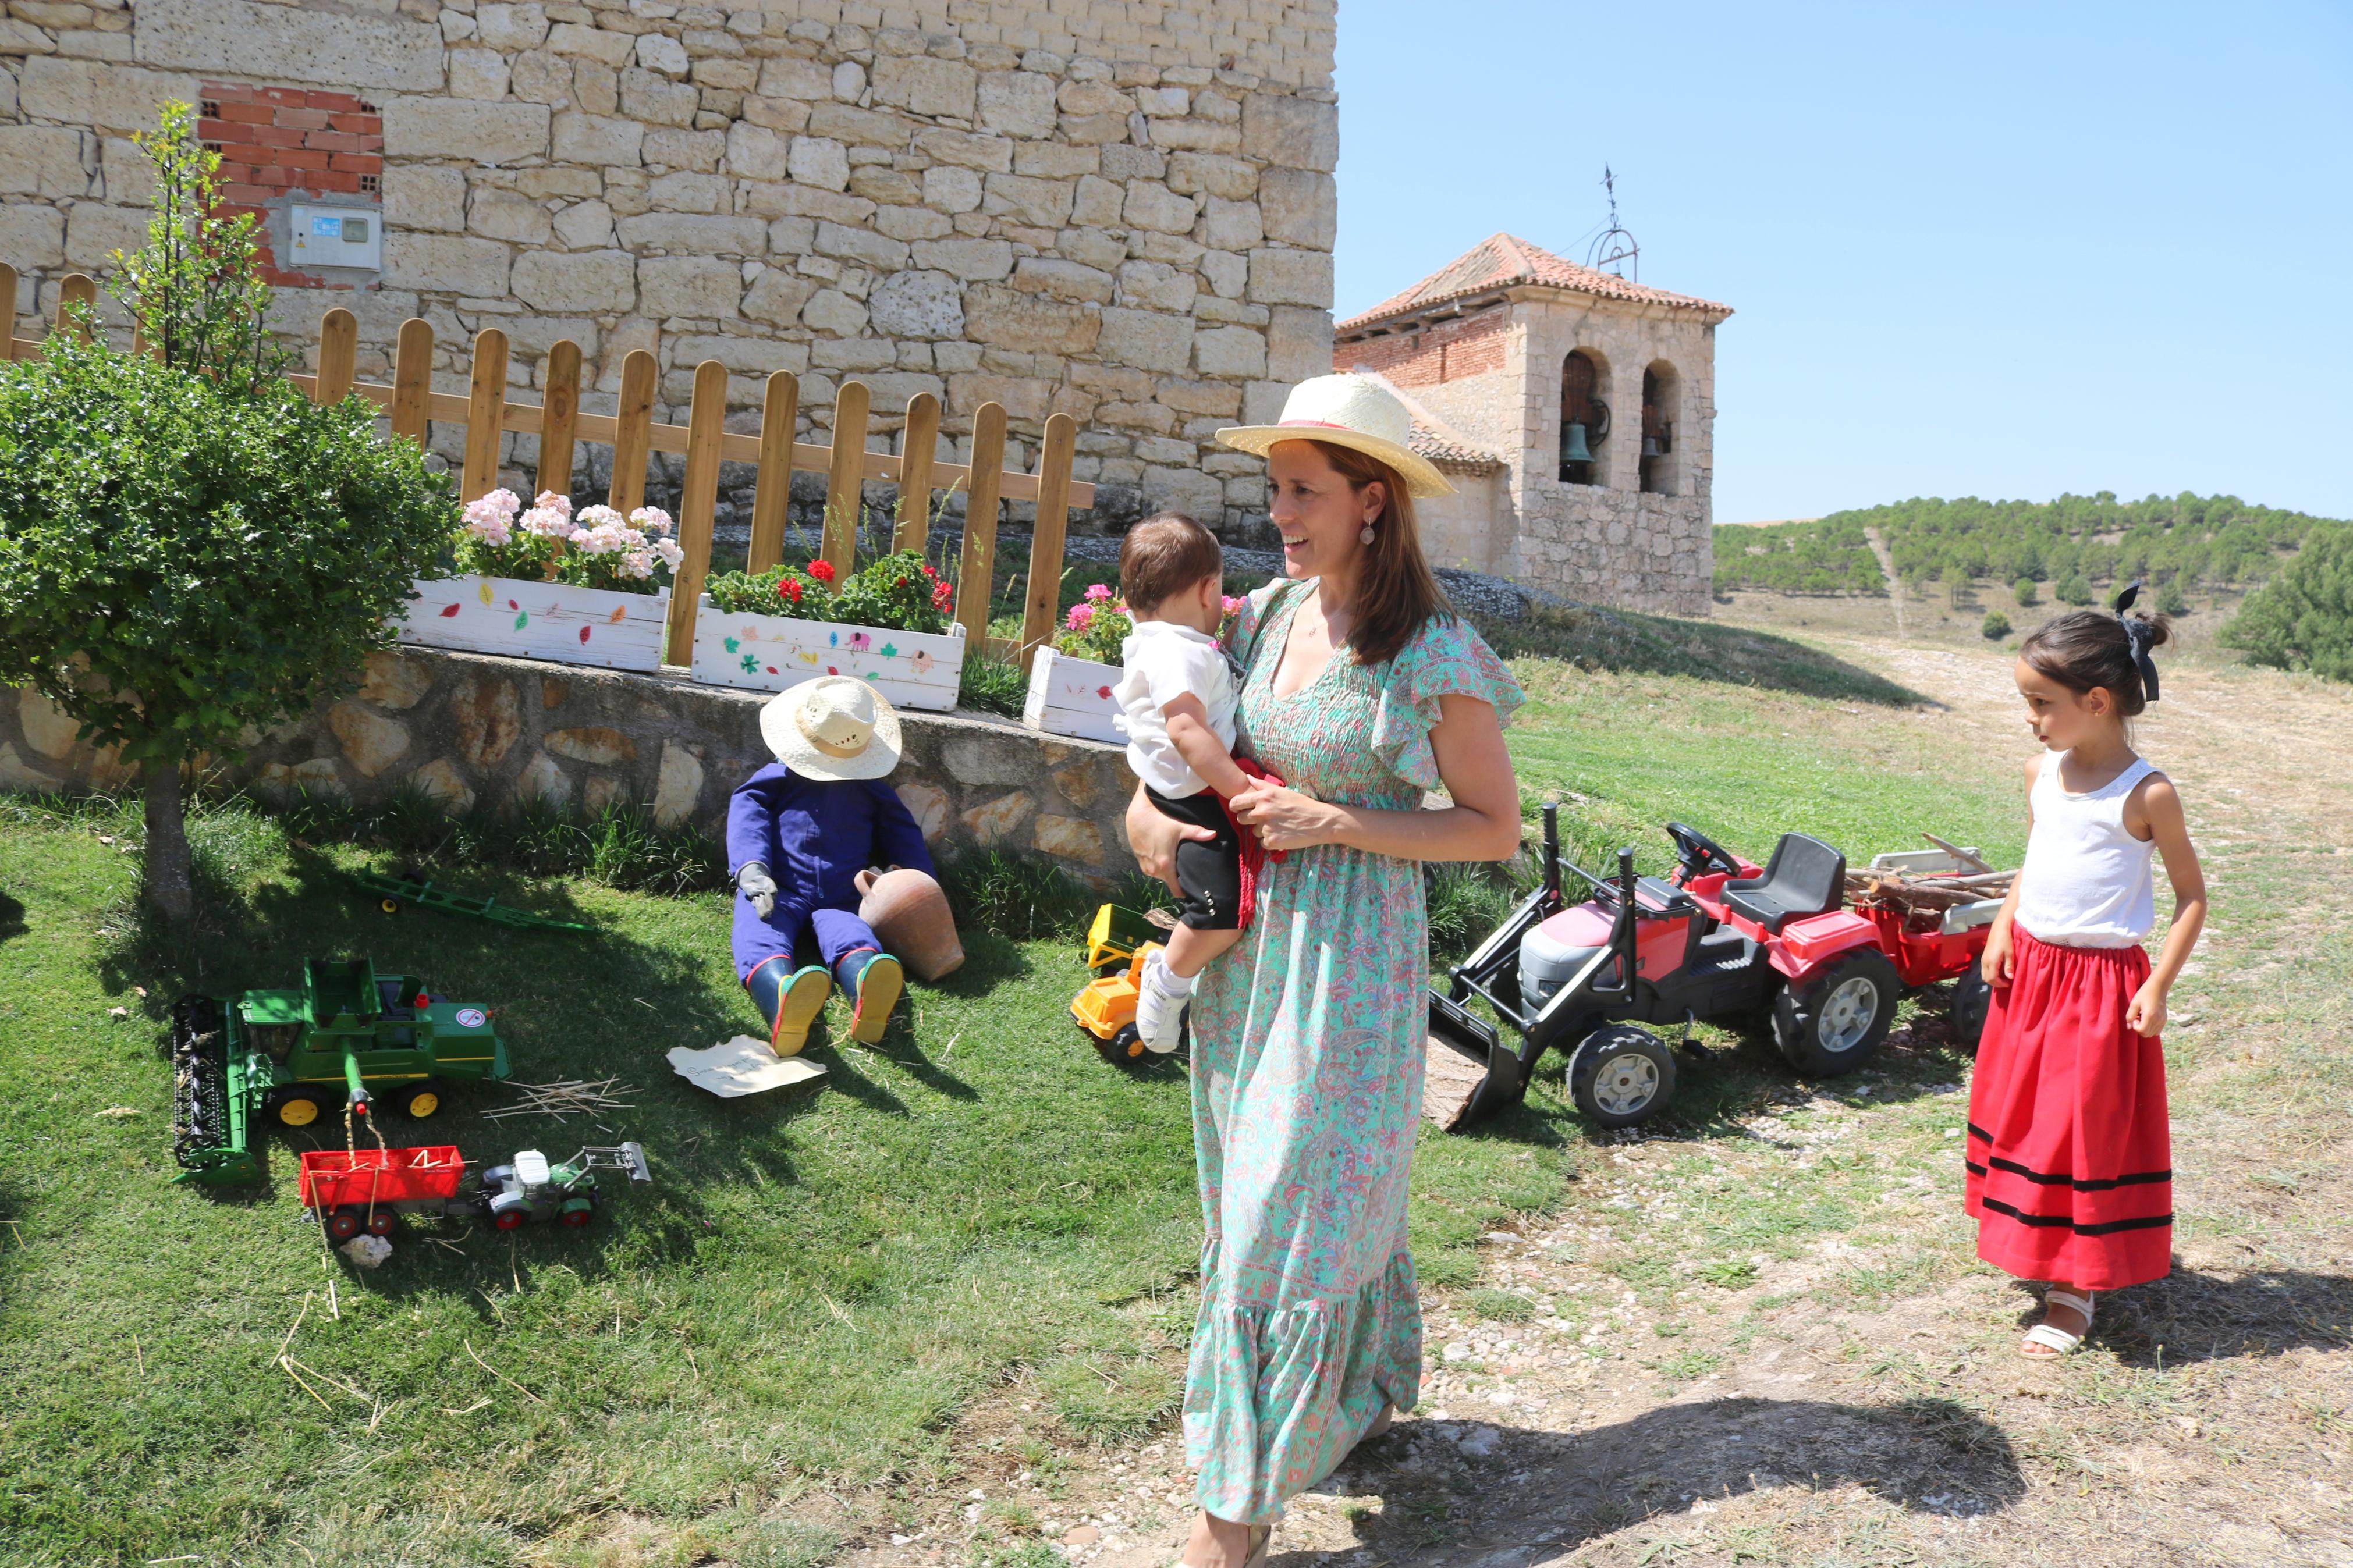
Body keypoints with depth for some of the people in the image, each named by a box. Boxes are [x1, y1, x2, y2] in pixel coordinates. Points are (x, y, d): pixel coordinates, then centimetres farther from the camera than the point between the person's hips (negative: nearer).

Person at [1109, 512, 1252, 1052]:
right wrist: (1241, 788, -32)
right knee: (1222, 909, -18)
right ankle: (1166, 983, 5)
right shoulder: (1175, 652, -19)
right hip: (1196, 799, -12)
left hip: (1217, 791, 12)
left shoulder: (1183, 646, 16)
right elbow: (1186, 729, -31)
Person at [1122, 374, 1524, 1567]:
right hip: (1244, 942, 7)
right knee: (1280, 1187, 18)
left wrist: (1338, 823, -19)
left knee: (1295, 1206, -1)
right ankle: (1362, 1395, 41)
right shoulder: (1264, 618, 3)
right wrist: (1146, 806, -1)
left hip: (1351, 954, -6)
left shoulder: (1433, 658, -14)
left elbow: (1496, 828, -9)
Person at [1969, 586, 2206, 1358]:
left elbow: (2191, 894, -8)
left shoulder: (2147, 794, -14)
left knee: (2088, 1133, 3)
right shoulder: (2042, 774, 3)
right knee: (2020, 1113, 15)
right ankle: (2034, 1250, 35)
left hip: (2102, 982, -6)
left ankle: (2074, 1291, 16)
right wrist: (2002, 930, 3)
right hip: (2028, 971, 6)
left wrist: (2158, 987, -14)